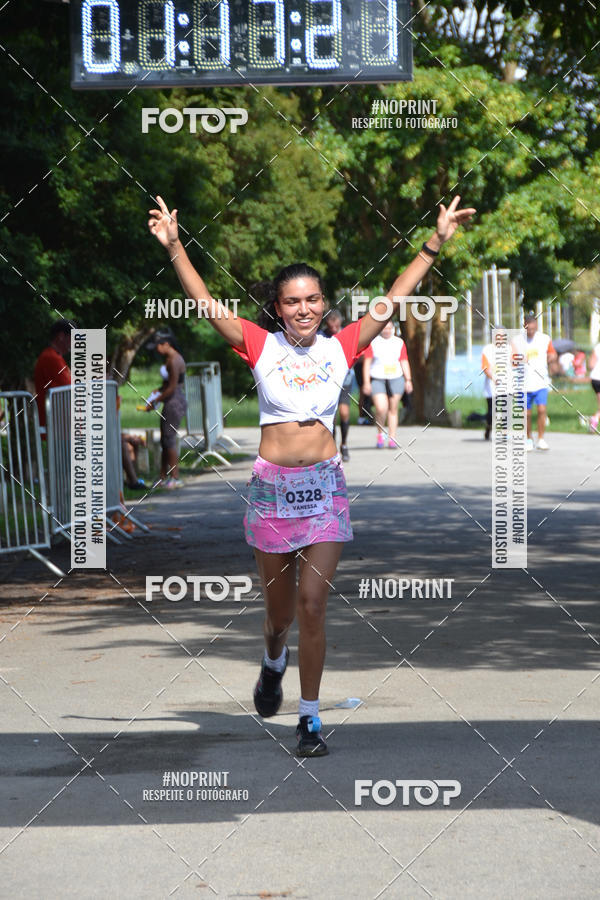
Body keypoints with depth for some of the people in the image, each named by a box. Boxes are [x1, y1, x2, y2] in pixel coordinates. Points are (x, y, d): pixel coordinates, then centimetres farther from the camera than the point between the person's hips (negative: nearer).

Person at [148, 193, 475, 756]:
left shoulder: (340, 347, 5)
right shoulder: (261, 346, 2)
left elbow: (393, 300, 6)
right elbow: (206, 304, -5)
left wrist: (435, 243, 2)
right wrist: (174, 247, -15)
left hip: (325, 486, 0)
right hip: (271, 486, 0)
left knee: (312, 606, -5)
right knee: (279, 608, 12)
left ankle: (310, 719, 3)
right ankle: (274, 661, 46)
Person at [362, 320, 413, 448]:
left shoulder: (399, 342, 8)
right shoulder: (372, 342, 1)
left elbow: (404, 362, 9)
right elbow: (367, 363, -1)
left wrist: (408, 380, 1)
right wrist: (366, 382, -8)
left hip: (396, 380, 2)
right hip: (377, 380, -2)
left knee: (393, 409, 3)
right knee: (381, 409, -15)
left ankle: (392, 438, 9)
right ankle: (380, 434, 8)